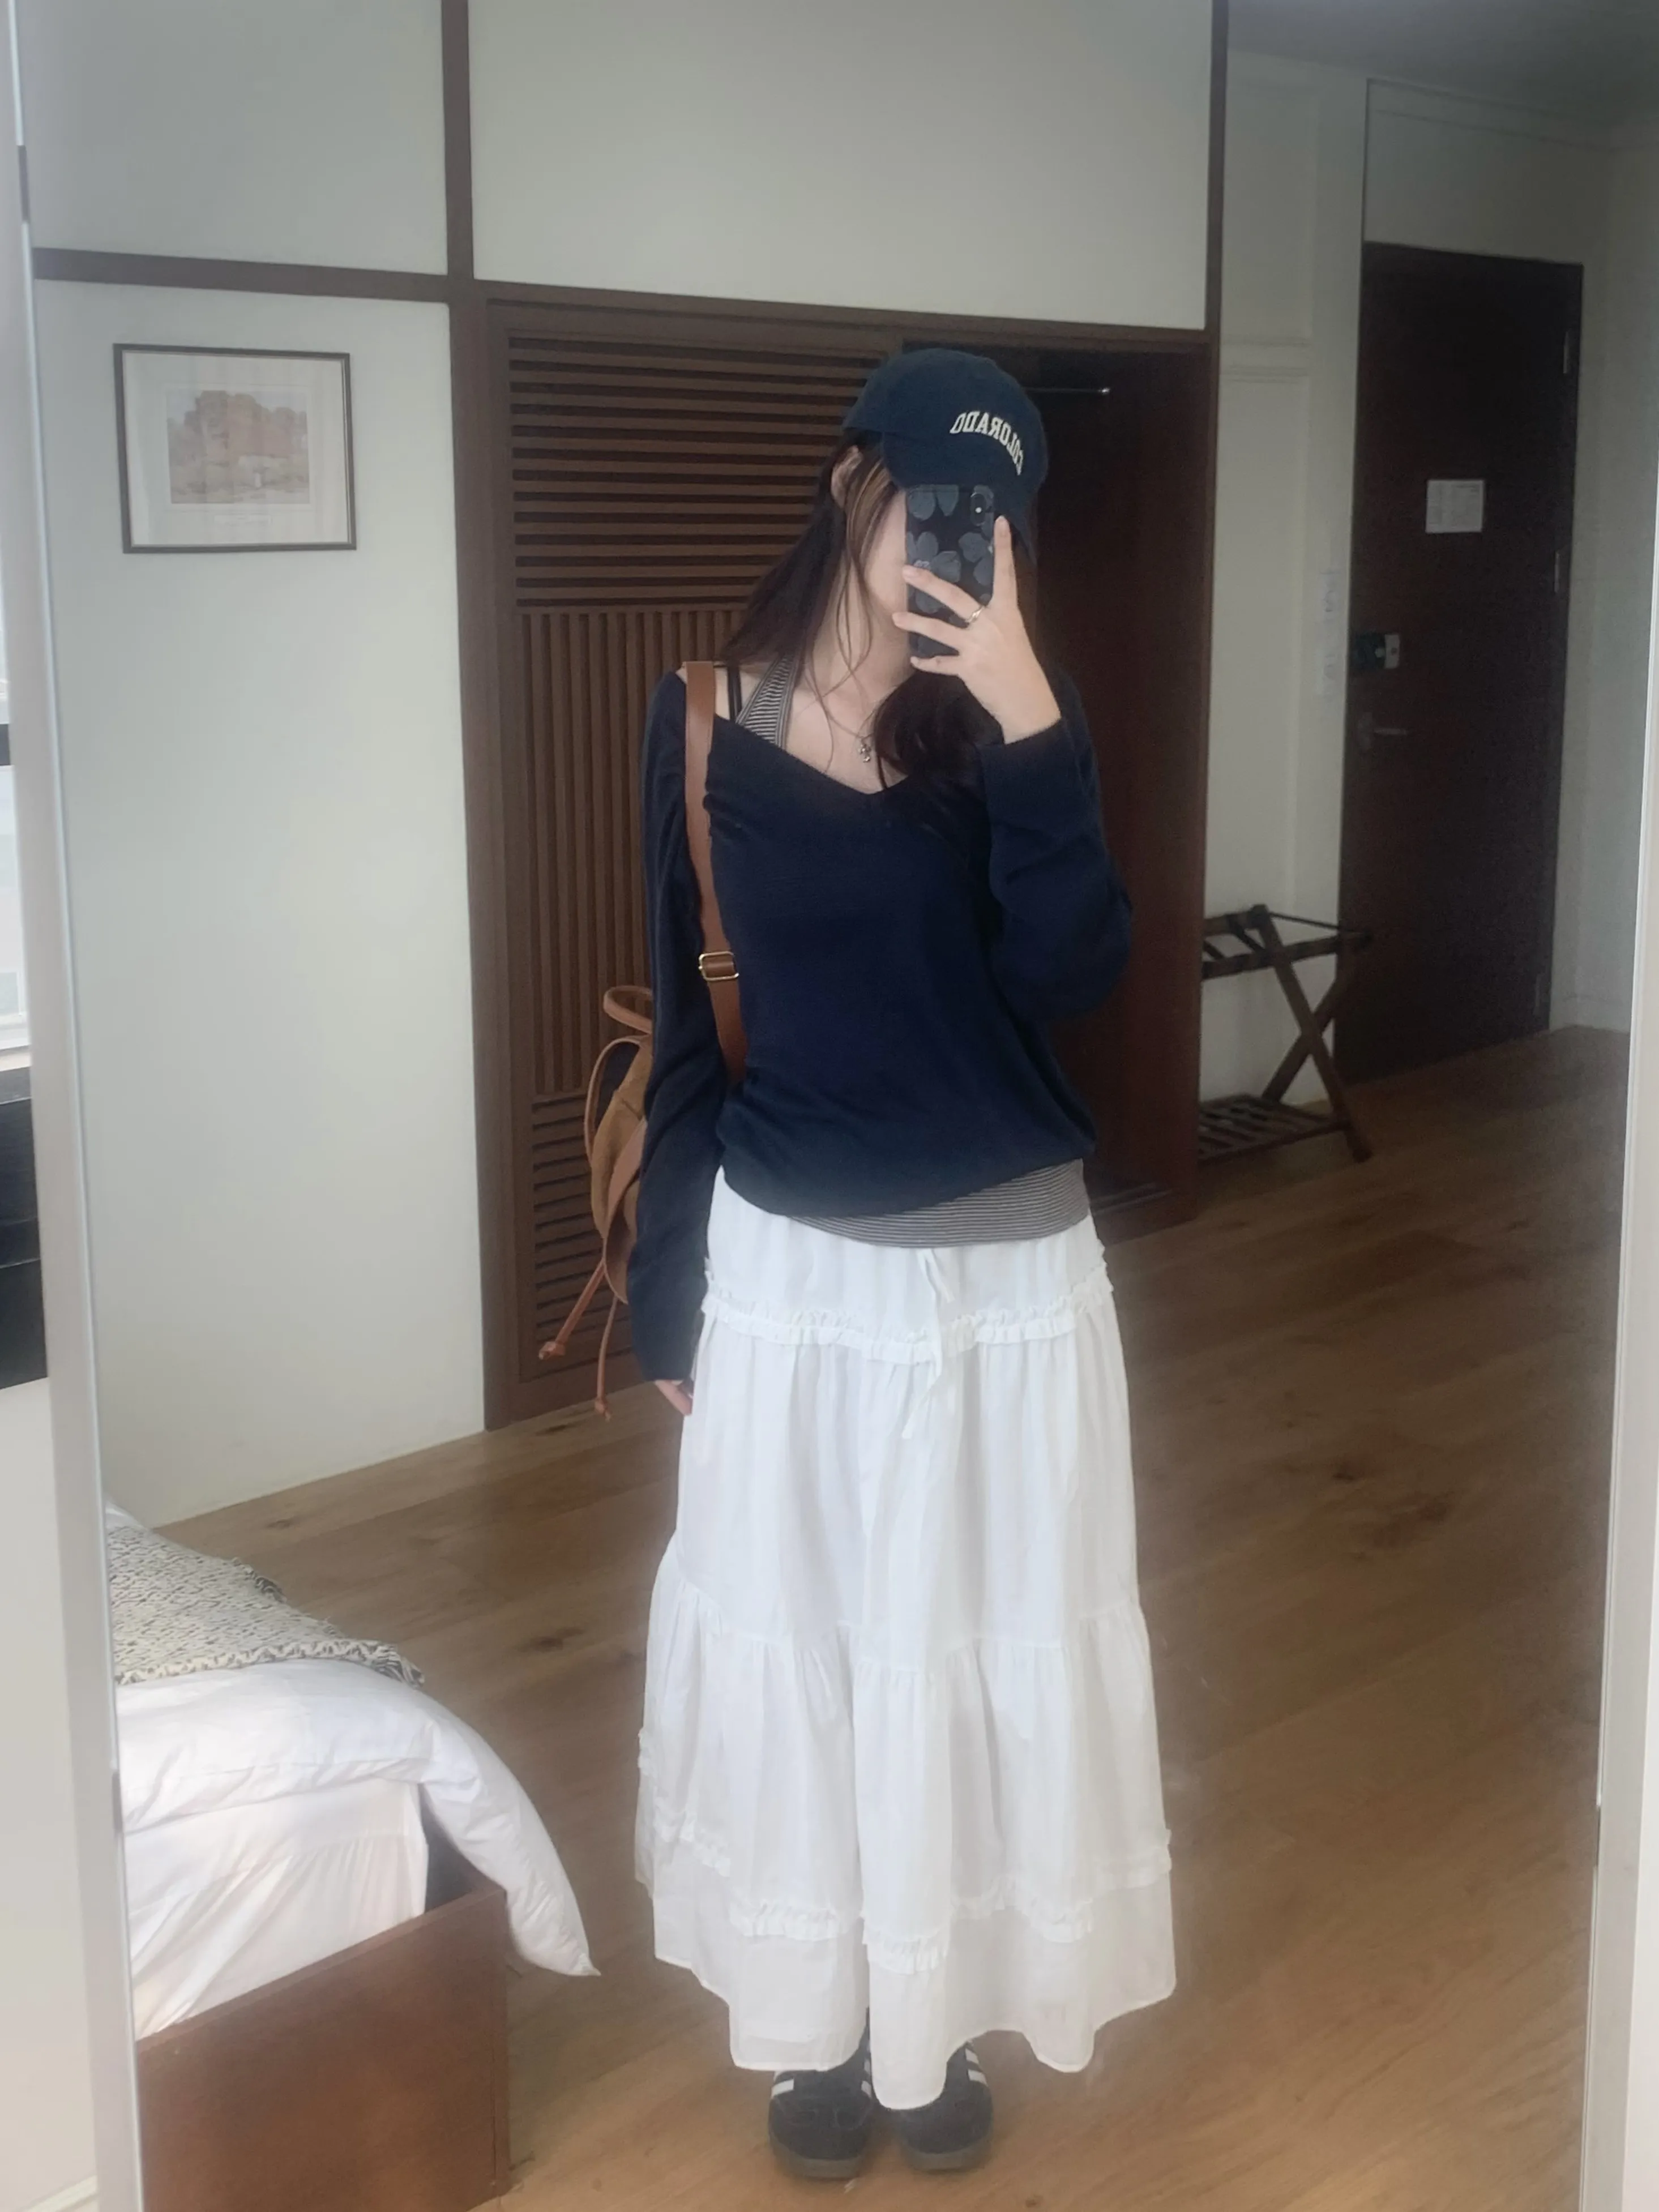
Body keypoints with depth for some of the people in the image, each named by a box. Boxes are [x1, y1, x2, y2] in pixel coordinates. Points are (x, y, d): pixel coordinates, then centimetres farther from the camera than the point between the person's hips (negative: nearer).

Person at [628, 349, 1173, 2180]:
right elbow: (684, 1031, 1)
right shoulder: (709, 724, -3)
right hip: (793, 1274, 0)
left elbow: (1067, 979, -17)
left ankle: (942, 2013, 34)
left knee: (981, 1648, 12)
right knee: (788, 1648, 12)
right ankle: (817, 2018, 34)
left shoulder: (1005, 721, -4)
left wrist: (1030, 722, -25)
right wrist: (668, 1298, 2)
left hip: (1006, 1270, 0)